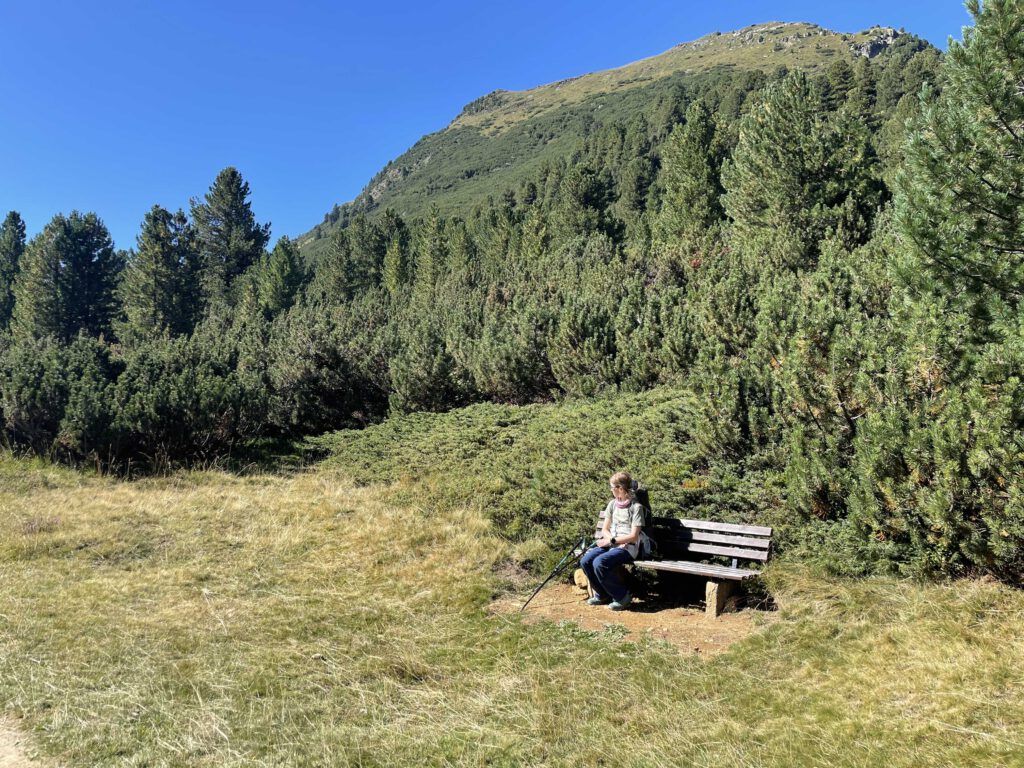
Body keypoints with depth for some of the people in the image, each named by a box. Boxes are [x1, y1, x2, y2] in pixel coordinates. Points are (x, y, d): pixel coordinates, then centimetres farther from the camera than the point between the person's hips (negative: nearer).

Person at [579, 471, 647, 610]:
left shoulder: (636, 507, -6)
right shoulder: (612, 504, 13)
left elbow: (633, 536, -11)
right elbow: (604, 529, 13)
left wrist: (612, 541, -14)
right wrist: (613, 540, -7)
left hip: (628, 547, -6)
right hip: (611, 545, 6)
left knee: (599, 563, -31)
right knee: (585, 561, -19)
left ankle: (622, 596, -10)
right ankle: (603, 595, 2)